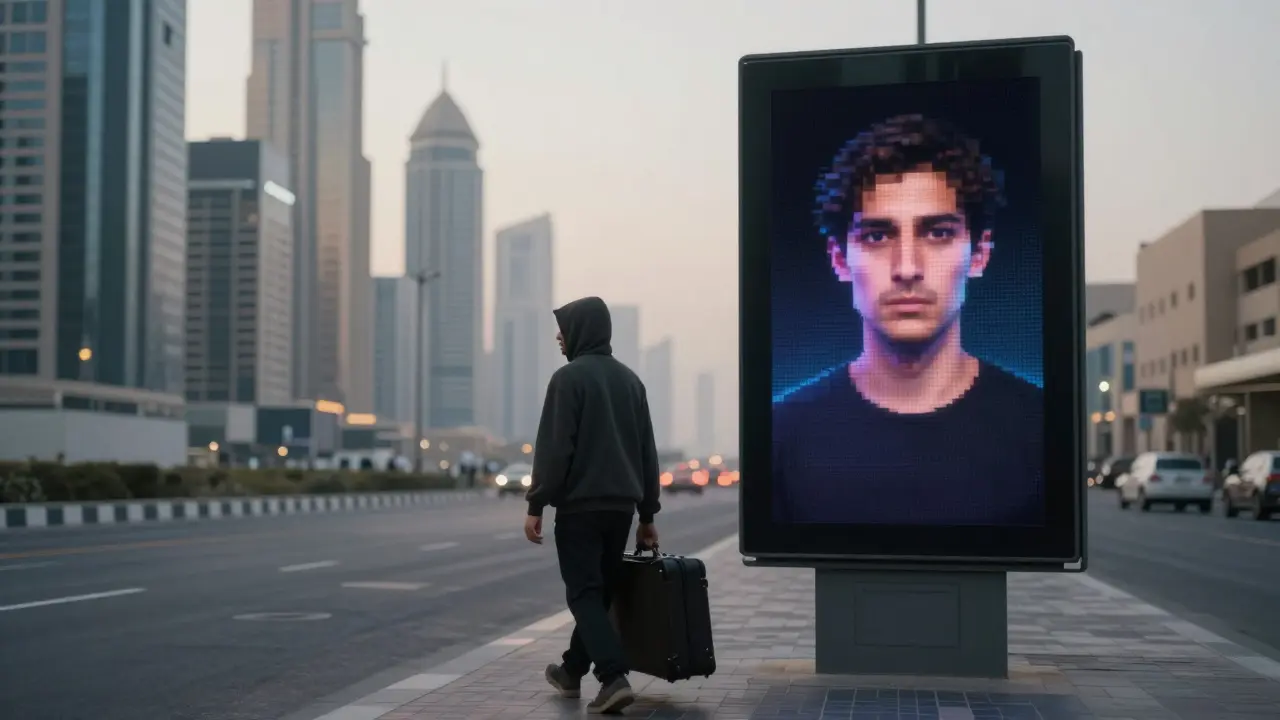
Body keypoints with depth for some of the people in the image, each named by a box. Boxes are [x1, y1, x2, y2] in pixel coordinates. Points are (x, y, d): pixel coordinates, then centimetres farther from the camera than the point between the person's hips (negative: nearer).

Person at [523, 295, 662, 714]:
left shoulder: (569, 378, -8)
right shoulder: (630, 379, 13)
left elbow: (553, 448, -14)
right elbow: (647, 452, 14)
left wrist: (536, 505, -10)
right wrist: (647, 514, 18)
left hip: (579, 505, -7)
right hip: (621, 505, 7)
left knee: (584, 594, -6)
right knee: (600, 591, 16)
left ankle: (614, 678, -20)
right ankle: (573, 670, 30)